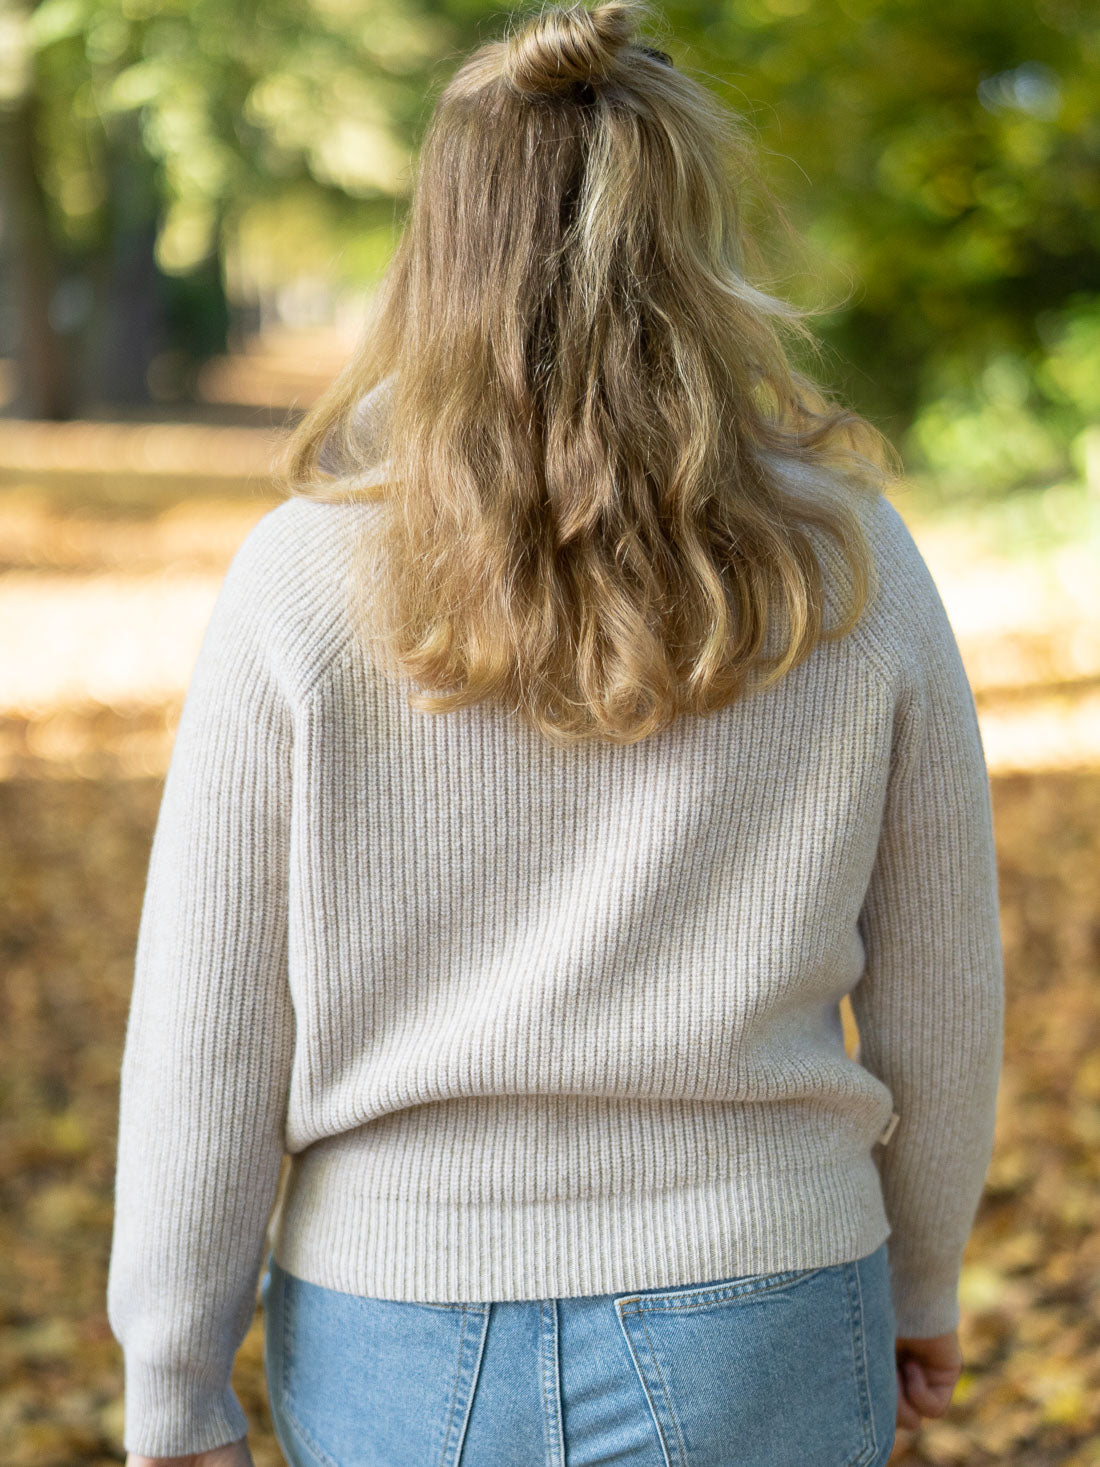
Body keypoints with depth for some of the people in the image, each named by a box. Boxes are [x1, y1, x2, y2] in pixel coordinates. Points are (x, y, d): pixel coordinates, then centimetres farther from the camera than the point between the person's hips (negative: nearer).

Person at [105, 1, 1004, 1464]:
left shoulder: (304, 584, -11)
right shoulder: (851, 571, -8)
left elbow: (206, 1033, -8)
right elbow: (937, 986, 1)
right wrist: (921, 1272, 17)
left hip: (405, 1347, 0)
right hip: (751, 1342, 0)